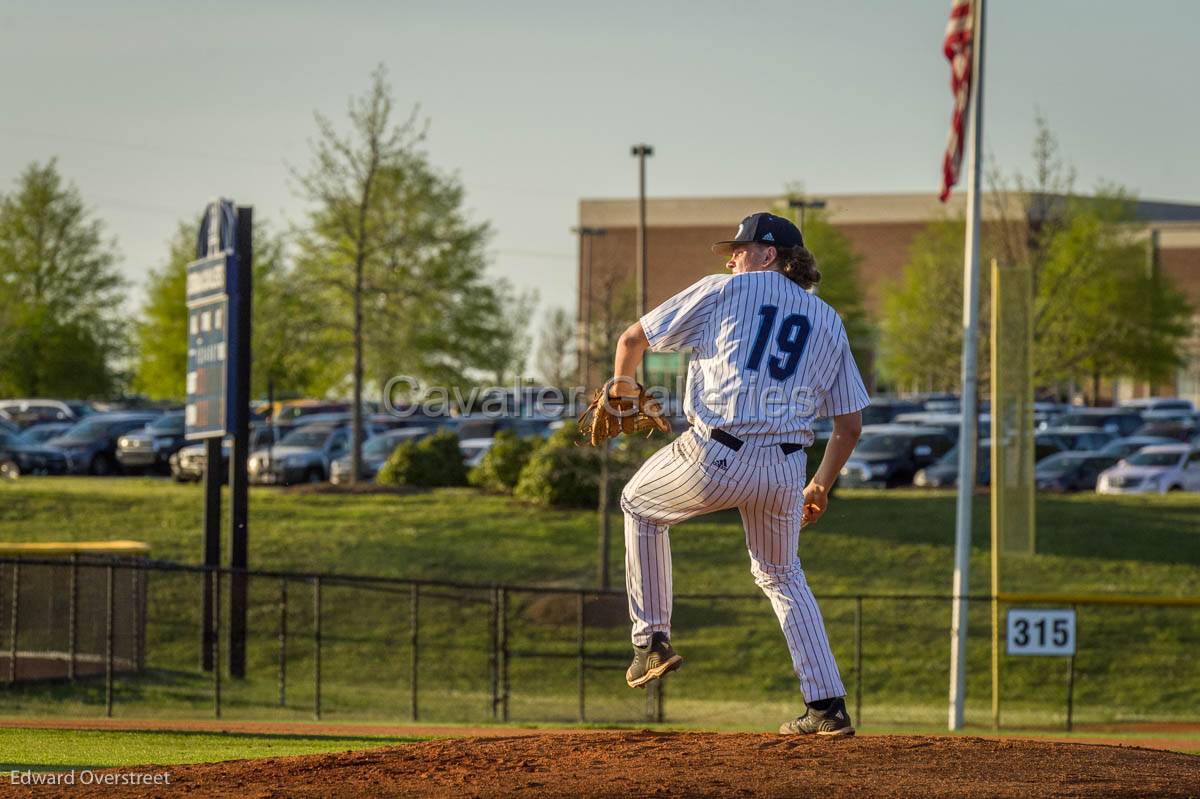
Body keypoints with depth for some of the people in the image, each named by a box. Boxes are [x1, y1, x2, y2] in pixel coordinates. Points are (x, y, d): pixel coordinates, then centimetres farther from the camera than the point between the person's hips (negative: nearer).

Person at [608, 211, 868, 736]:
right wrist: (821, 487, 30)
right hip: (784, 470, 4)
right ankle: (828, 707, 17)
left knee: (640, 503, 27)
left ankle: (652, 642, 23)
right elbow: (850, 424, 15)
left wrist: (622, 383, 32)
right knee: (781, 575, 26)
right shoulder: (828, 322, 17)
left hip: (715, 457, -4)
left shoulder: (726, 290, 7)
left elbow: (633, 339, 11)